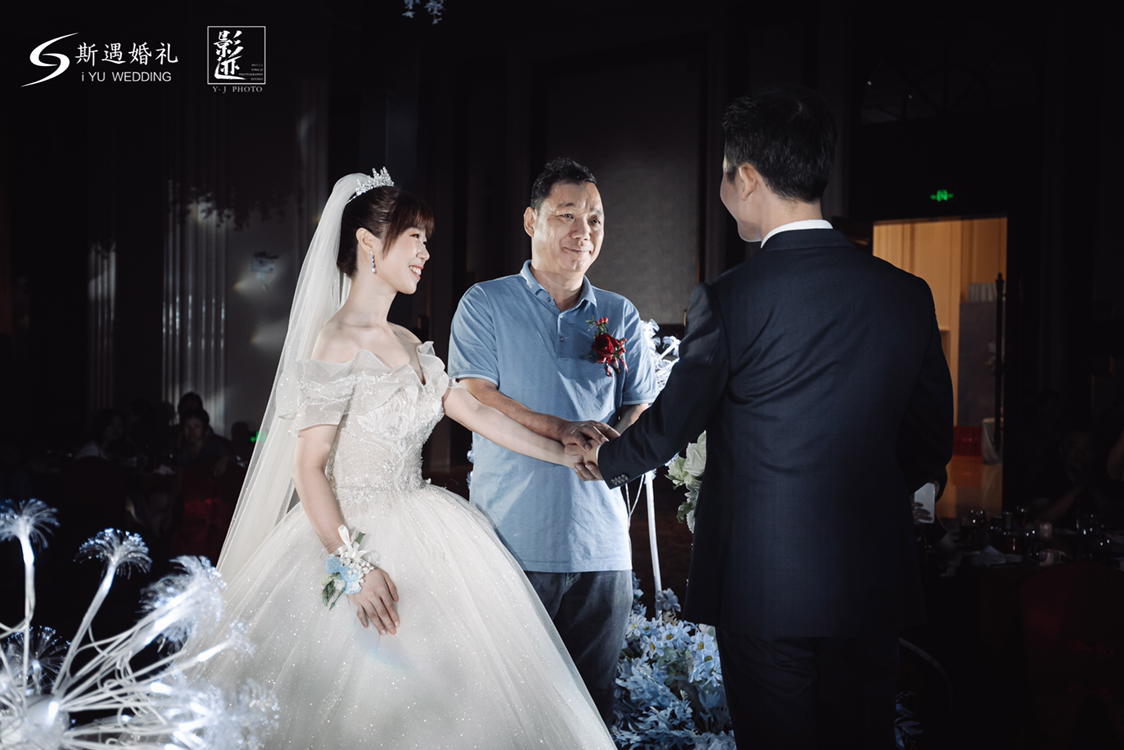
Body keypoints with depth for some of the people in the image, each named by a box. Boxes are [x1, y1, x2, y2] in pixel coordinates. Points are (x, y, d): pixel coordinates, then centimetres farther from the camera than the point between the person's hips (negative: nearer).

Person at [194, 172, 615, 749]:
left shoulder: (406, 344, 11)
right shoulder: (337, 344, -13)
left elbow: (475, 411, 14)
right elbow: (309, 468, -17)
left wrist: (566, 453, 14)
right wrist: (352, 562, -26)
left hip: (416, 536, 8)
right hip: (356, 534, -8)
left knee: (436, 691, 10)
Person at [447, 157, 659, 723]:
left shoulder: (620, 316, 14)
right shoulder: (486, 304, 4)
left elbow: (641, 407, 10)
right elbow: (474, 398, -6)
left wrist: (611, 441, -14)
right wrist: (561, 430, -20)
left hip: (602, 545, 3)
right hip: (512, 538, -3)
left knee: (593, 701, 11)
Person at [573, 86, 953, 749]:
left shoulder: (729, 301, -14)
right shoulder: (907, 294, -1)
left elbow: (668, 430, -2)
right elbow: (931, 444, 8)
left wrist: (603, 460, 19)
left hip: (765, 581, -4)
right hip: (874, 582, 4)